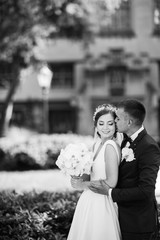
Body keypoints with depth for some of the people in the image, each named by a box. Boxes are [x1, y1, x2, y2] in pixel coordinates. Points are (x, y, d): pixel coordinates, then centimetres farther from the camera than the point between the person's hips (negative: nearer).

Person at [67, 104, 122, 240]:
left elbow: (111, 182, -21)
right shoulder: (98, 144, 8)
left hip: (101, 204, -8)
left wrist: (84, 185, -12)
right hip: (91, 202, 8)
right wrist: (81, 178, -1)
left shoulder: (110, 147, -18)